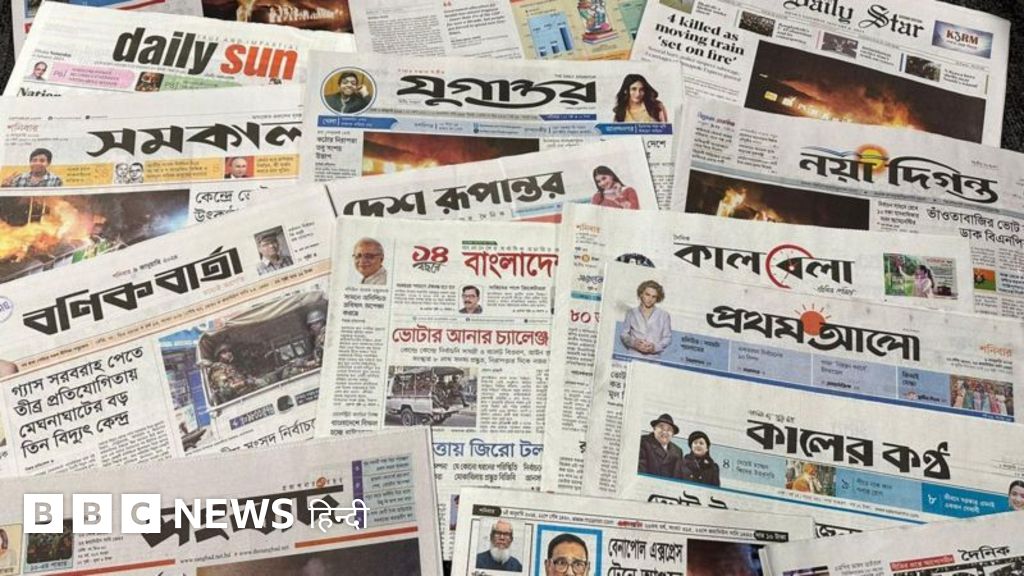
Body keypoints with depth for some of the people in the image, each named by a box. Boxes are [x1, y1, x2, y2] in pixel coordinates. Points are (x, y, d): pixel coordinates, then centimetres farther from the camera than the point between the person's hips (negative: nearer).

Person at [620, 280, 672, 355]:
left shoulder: (664, 315, 13)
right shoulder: (631, 313, 14)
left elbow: (668, 337, 10)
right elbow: (624, 334, 10)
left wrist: (655, 346, -7)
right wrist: (634, 342, -9)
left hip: (654, 355, 0)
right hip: (633, 354, 0)